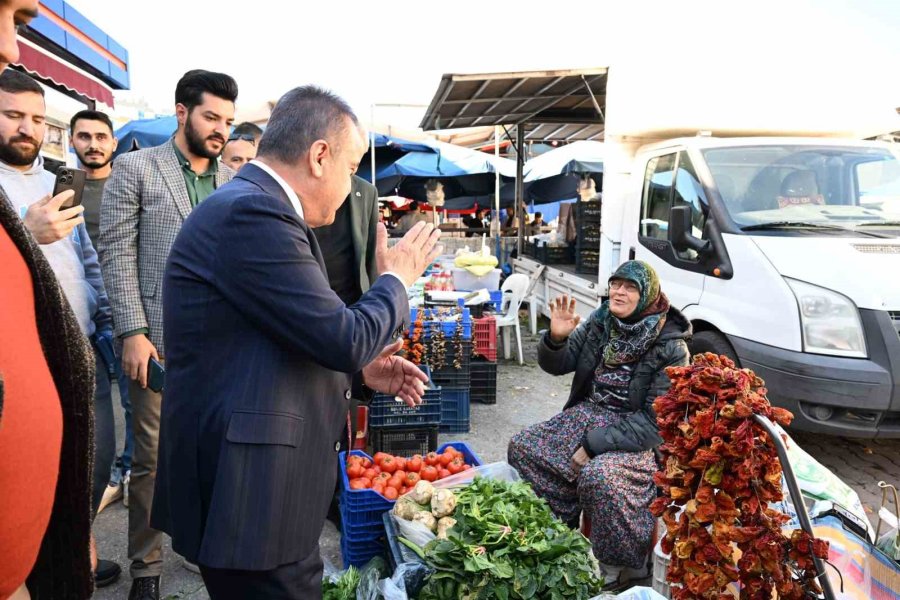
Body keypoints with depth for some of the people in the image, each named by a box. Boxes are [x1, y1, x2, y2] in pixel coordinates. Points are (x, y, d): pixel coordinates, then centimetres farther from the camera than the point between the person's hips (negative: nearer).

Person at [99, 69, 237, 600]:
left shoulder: (235, 181, 12)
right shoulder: (135, 169, 2)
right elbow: (117, 253, -3)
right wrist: (133, 332, -10)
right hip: (160, 337, -3)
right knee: (153, 457, 5)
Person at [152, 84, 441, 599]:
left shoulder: (253, 208, 12)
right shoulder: (252, 212, -20)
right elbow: (346, 337, -22)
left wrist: (362, 370, 10)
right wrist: (397, 278, -5)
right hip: (250, 487, -10)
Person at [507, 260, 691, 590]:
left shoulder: (670, 346, -14)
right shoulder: (599, 321, 1)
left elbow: (656, 419, -17)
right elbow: (555, 366, 4)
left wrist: (594, 444, -23)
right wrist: (556, 338, -20)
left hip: (637, 436, -6)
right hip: (585, 415, 6)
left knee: (598, 475, -34)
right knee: (521, 446, -10)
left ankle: (619, 564, -6)